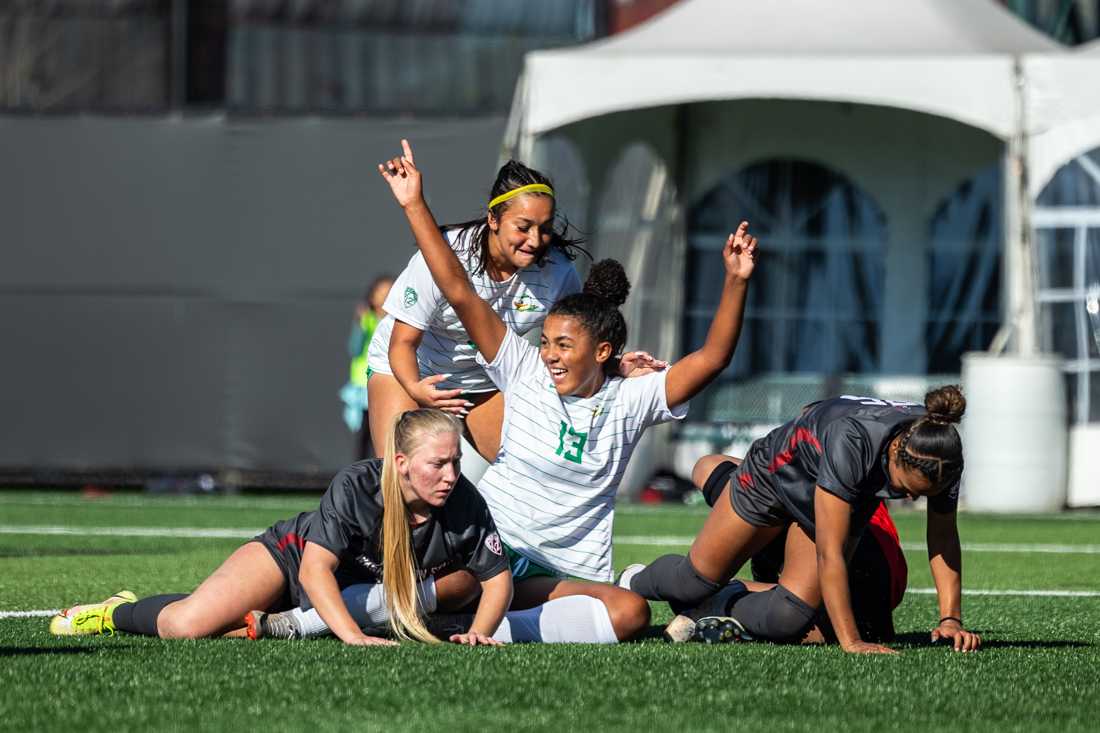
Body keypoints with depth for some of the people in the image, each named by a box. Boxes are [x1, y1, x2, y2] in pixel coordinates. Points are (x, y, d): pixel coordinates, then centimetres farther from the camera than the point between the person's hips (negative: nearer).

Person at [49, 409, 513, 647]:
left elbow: (498, 579, -15)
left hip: (366, 587, 6)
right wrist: (354, 637, -49)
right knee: (186, 626, -19)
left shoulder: (465, 505, -25)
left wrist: (478, 632, -33)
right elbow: (315, 569, -38)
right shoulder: (354, 486, -33)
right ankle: (118, 612, 15)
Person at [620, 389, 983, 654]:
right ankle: (635, 583, 45)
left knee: (787, 621, -9)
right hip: (776, 478, -4)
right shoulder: (851, 440, -48)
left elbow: (944, 537, -18)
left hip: (848, 500, 4)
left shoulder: (940, 457, -32)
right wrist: (851, 642, -50)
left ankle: (708, 611, 21)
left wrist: (951, 619, -29)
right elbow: (830, 553, -48)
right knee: (698, 581, 10)